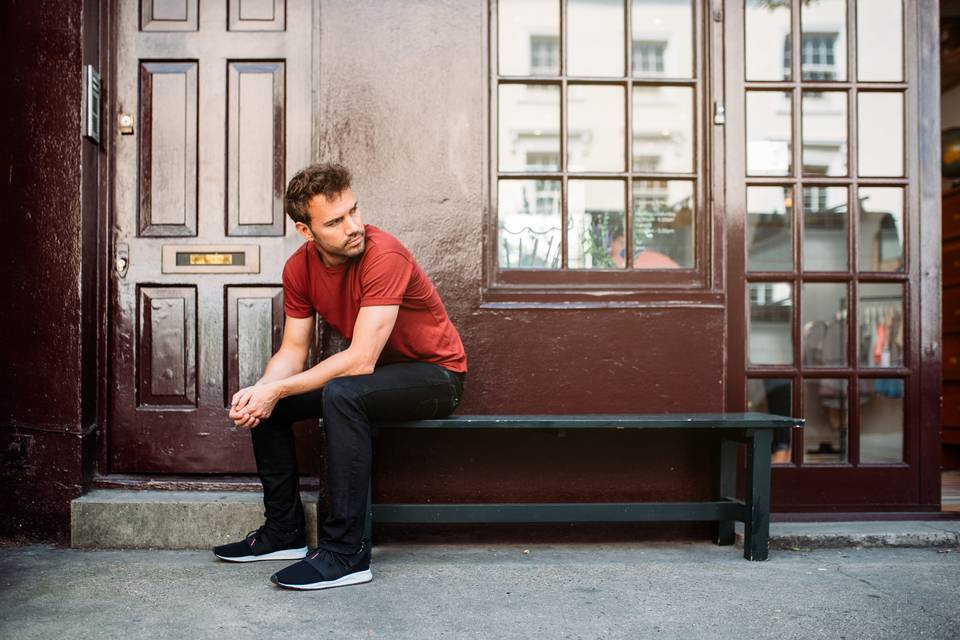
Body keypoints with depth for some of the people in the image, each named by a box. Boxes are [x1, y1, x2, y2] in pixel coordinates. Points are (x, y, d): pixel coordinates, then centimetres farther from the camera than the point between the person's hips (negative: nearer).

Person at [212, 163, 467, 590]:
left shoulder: (384, 256, -28)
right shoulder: (300, 267, -5)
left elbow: (361, 361, -31)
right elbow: (292, 351, -1)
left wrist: (277, 390, -28)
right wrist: (258, 390, -22)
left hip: (435, 374, -7)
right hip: (376, 373, 8)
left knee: (340, 395, -35)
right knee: (261, 403, -1)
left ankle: (347, 553, -25)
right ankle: (284, 531, 12)